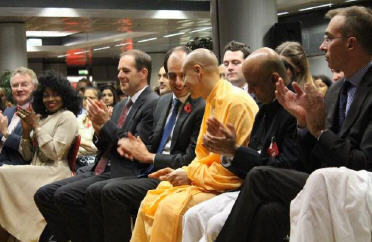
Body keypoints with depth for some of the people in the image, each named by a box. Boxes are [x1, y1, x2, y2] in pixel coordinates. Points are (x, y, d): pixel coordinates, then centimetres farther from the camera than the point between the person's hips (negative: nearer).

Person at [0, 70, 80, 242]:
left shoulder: (67, 117, 0)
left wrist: (36, 126, -7)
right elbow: (27, 156, 19)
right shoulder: (43, 117, 21)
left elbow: (54, 153, -11)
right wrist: (26, 130, 3)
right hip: (37, 173, 7)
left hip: (54, 174, -7)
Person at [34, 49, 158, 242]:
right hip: (100, 170, 9)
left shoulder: (153, 104, -8)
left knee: (66, 195, -25)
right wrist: (98, 130, -1)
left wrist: (106, 123, -12)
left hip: (122, 174, -9)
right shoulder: (121, 106, 20)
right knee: (44, 195, -2)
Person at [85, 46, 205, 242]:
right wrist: (130, 147, -2)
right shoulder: (163, 102, 15)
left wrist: (148, 157, -9)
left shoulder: (202, 108, -12)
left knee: (112, 191, -23)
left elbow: (189, 161, -14)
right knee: (94, 191, -6)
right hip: (152, 173, 8)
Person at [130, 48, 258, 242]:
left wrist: (191, 175, -14)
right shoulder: (212, 102, 15)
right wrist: (181, 172, 4)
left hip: (227, 188, -9)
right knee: (151, 203, -1)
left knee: (172, 207, -27)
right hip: (204, 180, 9)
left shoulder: (236, 102, -16)